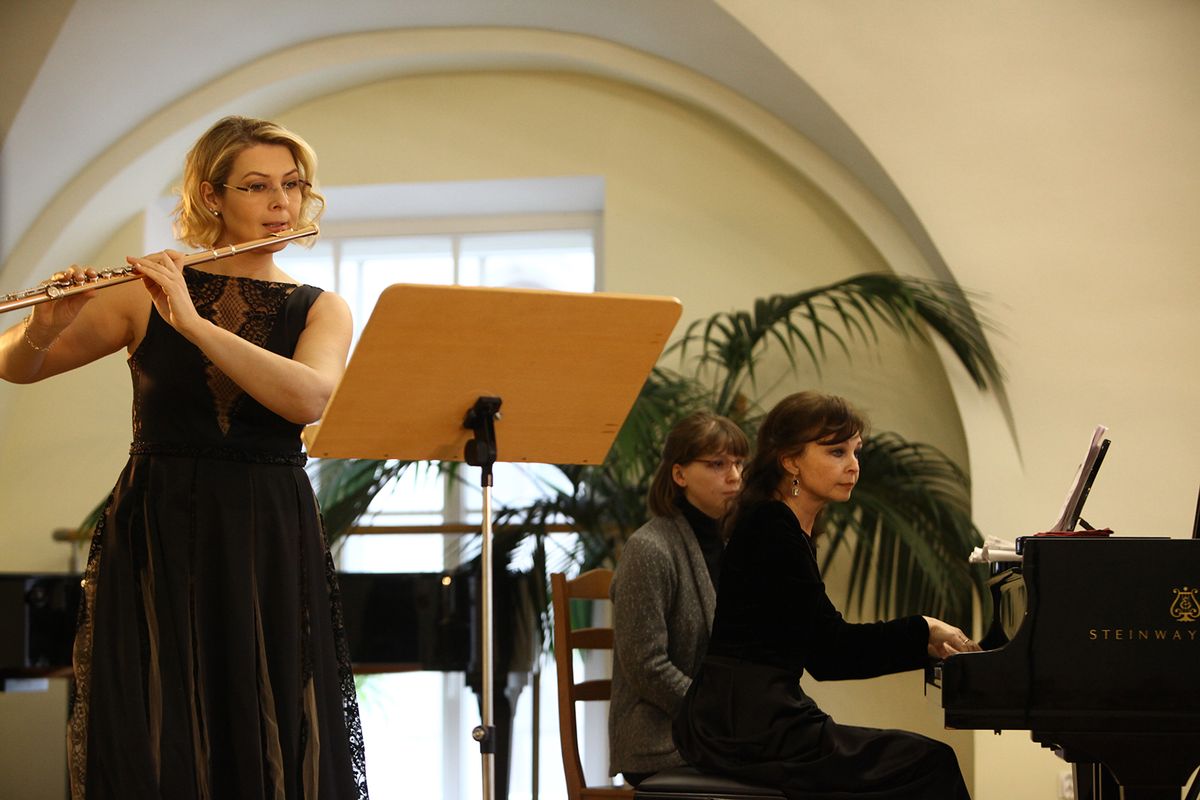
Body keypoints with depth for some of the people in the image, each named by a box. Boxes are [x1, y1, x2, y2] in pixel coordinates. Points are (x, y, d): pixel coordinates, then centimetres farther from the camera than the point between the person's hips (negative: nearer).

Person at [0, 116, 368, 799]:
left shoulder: (321, 309, 6)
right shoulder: (146, 294, 3)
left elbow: (308, 398, -15)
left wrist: (191, 322, -22)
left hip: (270, 550, 1)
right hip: (154, 543, -1)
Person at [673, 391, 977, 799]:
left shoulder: (791, 530, 17)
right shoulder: (769, 528, -12)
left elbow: (823, 657, 18)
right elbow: (830, 640, -16)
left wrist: (925, 647, 12)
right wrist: (923, 630, -3)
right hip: (746, 725, -10)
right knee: (930, 764, -10)